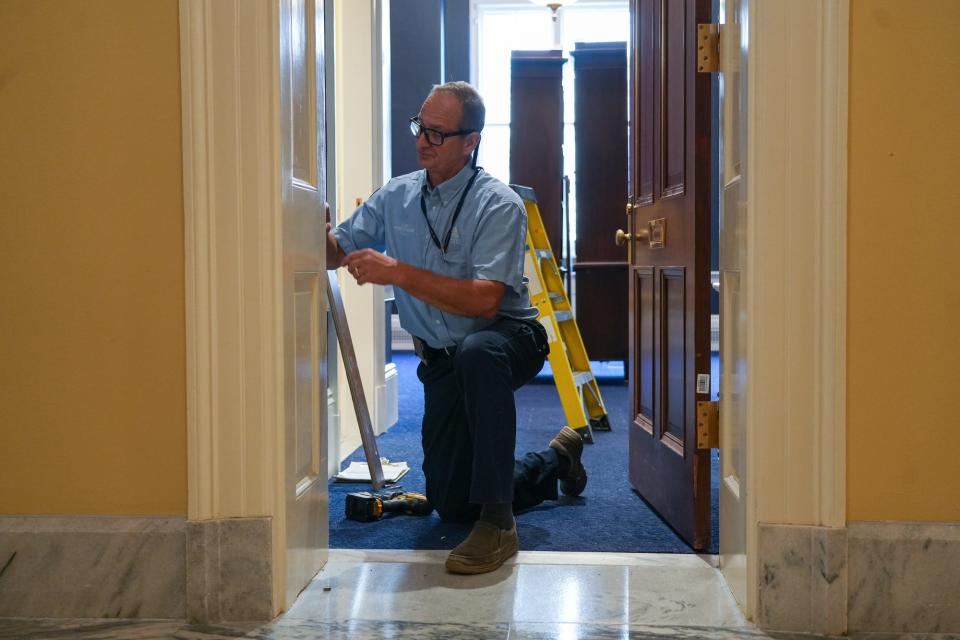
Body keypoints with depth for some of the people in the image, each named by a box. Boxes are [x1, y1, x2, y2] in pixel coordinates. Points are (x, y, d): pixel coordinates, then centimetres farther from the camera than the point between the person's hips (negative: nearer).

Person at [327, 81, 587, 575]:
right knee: (450, 505, 10)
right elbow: (337, 252, -2)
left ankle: (498, 523, -35)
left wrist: (397, 272, -34)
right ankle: (556, 460, 38)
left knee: (476, 353, -44)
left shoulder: (499, 205, -18)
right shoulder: (396, 197, 1)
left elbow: (484, 299, -29)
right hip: (442, 361, 6)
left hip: (507, 340, -6)